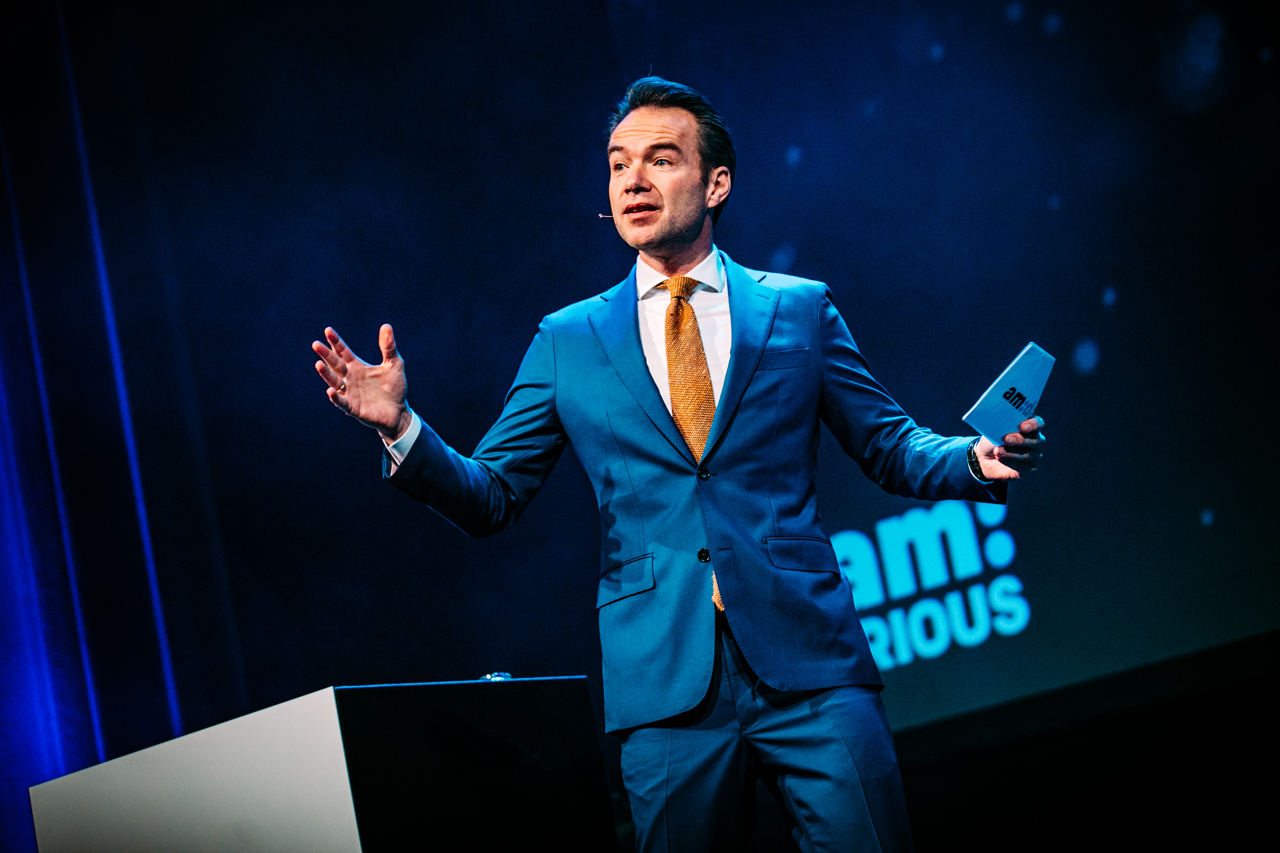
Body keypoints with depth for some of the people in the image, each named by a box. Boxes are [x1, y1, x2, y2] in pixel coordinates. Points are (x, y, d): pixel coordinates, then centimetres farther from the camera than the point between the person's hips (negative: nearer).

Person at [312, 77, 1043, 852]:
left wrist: (977, 460, -11)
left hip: (811, 668, 0)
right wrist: (401, 428, -8)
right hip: (665, 684, 1)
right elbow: (489, 498, 9)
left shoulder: (799, 309, 10)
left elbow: (892, 448, 10)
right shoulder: (567, 340, 11)